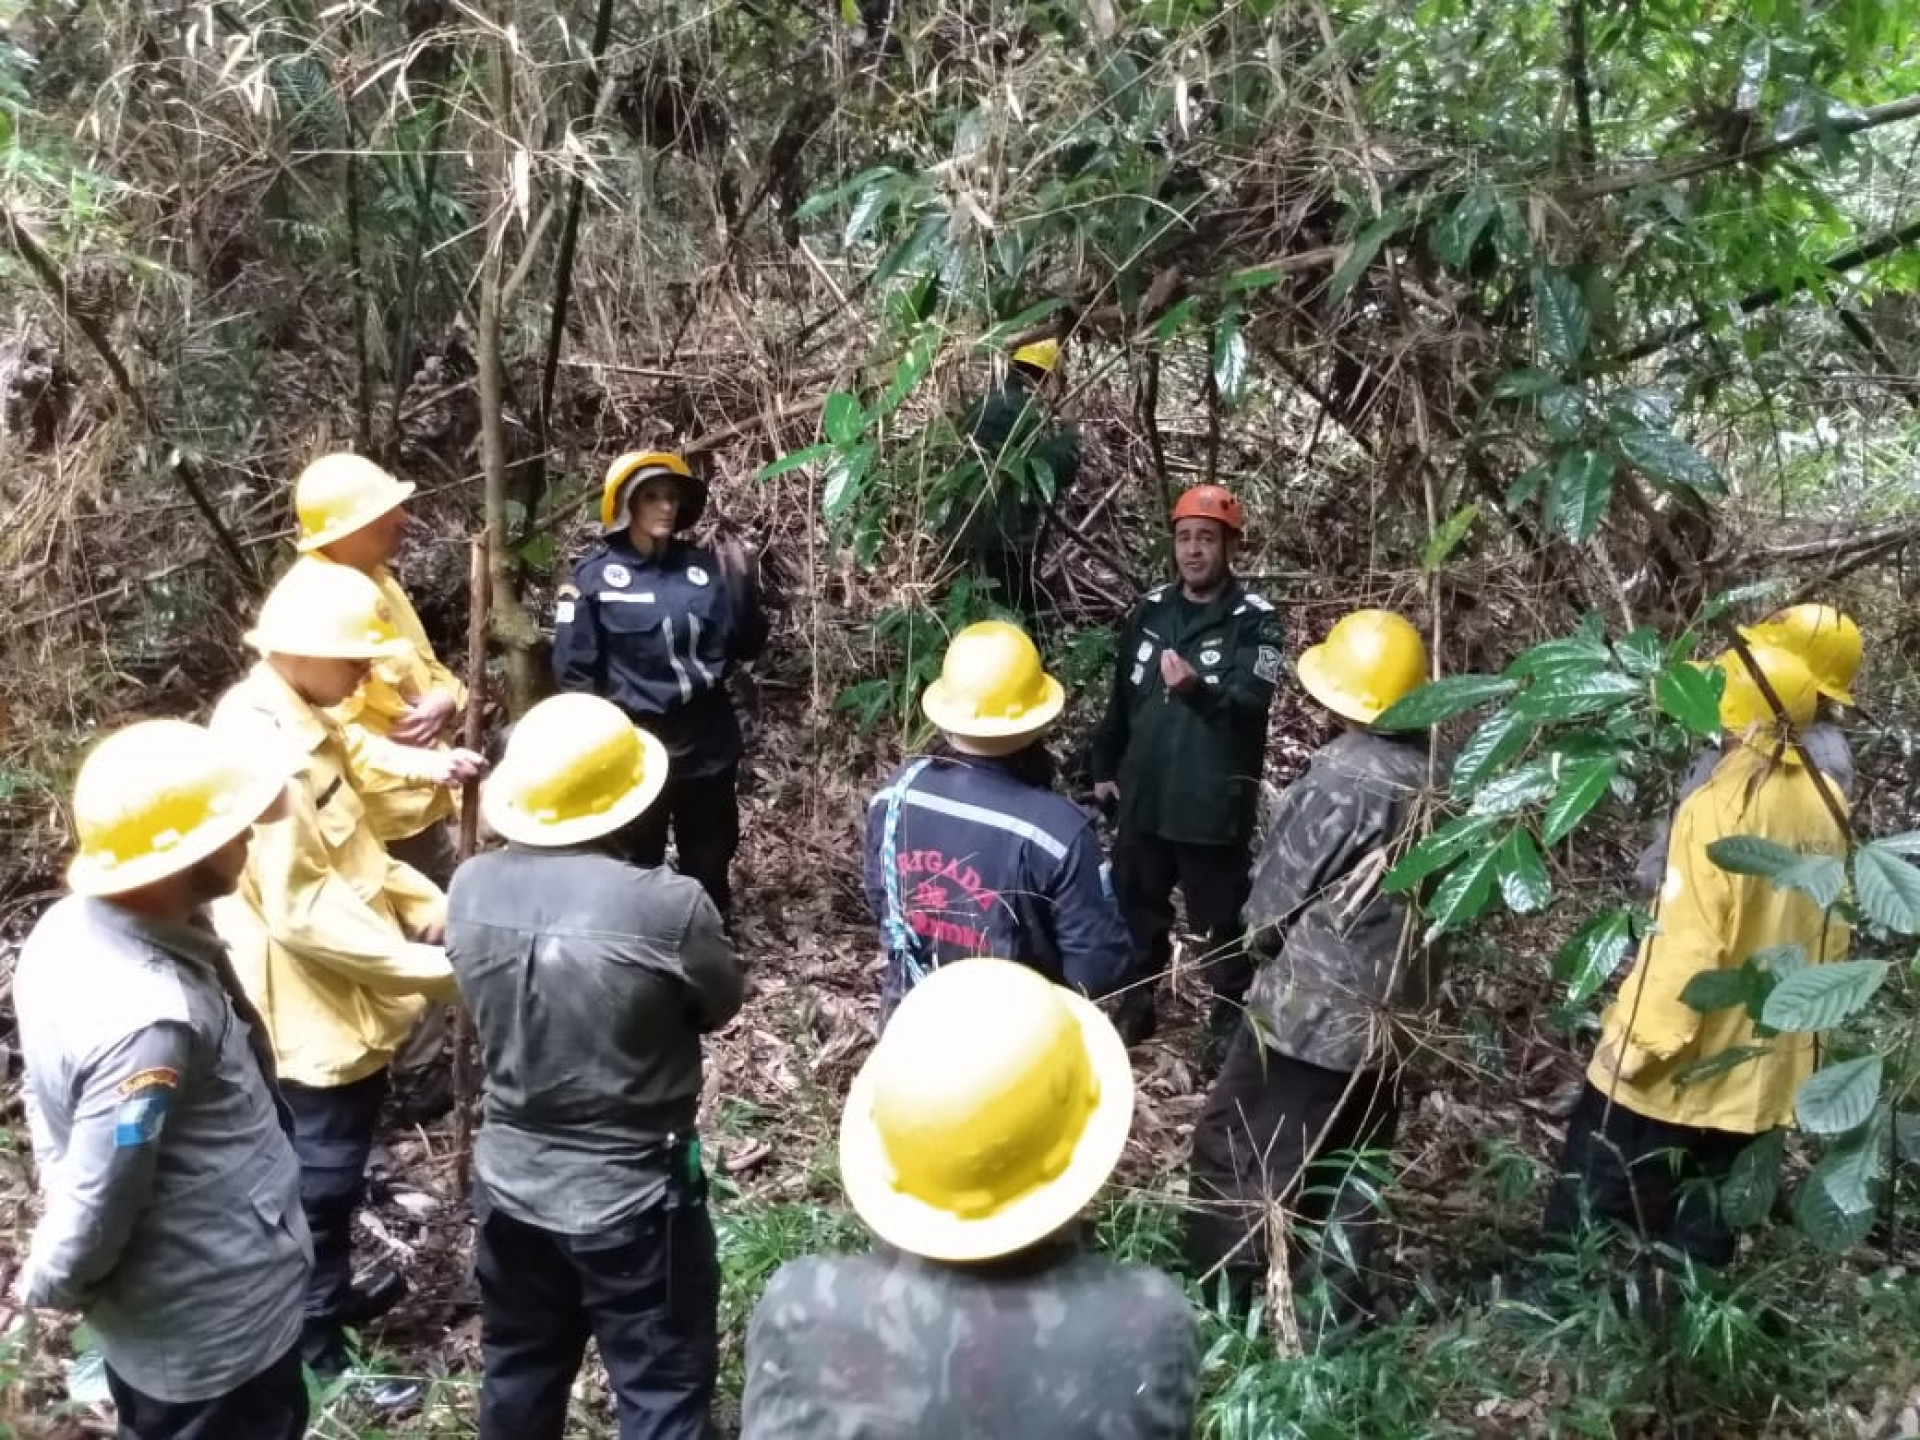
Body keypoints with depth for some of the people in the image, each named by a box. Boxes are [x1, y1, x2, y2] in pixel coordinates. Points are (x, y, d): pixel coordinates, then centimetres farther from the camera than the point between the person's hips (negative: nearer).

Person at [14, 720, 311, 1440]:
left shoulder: (68, 930, -9)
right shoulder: (152, 1017, -38)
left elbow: (50, 1103, 5)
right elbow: (98, 1206, -29)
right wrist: (50, 1286, -8)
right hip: (213, 1324, -8)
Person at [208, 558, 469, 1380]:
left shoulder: (299, 720, 4)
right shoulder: (265, 748, -28)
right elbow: (301, 908, -29)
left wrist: (423, 901, 1)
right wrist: (426, 967, -27)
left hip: (340, 995, 10)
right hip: (311, 1001, -10)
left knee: (333, 1160, 25)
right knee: (324, 1171, 7)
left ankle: (331, 1294, 45)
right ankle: (314, 1346, 25)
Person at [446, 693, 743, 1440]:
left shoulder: (471, 889, -11)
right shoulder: (667, 906, -27)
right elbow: (719, 1006, -8)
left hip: (511, 1182, 5)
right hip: (632, 1196, -5)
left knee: (519, 1372, 26)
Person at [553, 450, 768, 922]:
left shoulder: (704, 568, 3)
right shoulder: (595, 575, -6)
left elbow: (747, 647, 3)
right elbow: (573, 669, -5)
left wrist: (742, 584, -10)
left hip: (708, 746, 3)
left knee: (710, 867, 16)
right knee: (639, 869, 10)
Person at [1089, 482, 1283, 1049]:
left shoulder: (1255, 620, -9)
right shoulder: (1150, 609, 7)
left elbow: (1251, 702, -23)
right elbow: (1122, 696, 15)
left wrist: (1198, 689, -41)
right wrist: (1103, 765, 14)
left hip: (1213, 803, -5)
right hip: (1143, 796, 5)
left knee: (1221, 917, 5)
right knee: (1137, 905, 16)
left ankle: (1230, 1015, 22)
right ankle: (1136, 1002, 33)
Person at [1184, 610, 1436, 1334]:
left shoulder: (1342, 774, -22)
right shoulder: (1435, 775, -2)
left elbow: (1274, 894, -12)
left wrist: (1266, 941, 8)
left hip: (1308, 1010, -7)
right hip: (1390, 1013, 7)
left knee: (1232, 1155, 8)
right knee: (1347, 1176, 18)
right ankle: (1333, 1317, 28)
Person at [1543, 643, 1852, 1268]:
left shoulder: (1720, 806, -23)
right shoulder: (1826, 802, 0)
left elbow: (1689, 942, -25)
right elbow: (1829, 932, 10)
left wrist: (1637, 1039, -17)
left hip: (1678, 1064, -7)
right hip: (1762, 1063, 7)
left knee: (1591, 1206, 9)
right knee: (1703, 1225, 18)